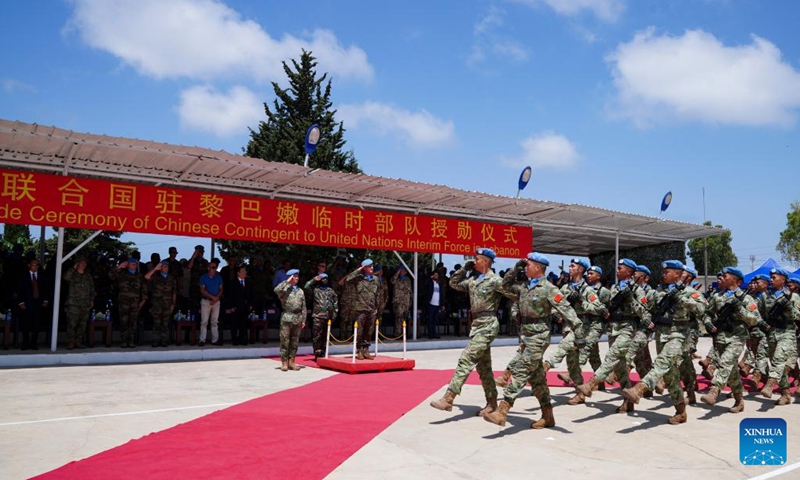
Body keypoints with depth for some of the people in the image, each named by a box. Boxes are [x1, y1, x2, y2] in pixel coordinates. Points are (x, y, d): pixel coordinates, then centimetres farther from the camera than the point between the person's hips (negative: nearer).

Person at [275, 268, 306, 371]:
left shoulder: (300, 291, 15)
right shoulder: (284, 289, 2)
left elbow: (303, 307, 15)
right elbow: (276, 290, -23)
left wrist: (303, 320, 8)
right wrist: (287, 281, -13)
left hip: (298, 319, 5)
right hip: (287, 318, -4)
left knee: (295, 342, 7)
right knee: (285, 341, -2)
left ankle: (291, 361, 15)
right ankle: (284, 362, 3)